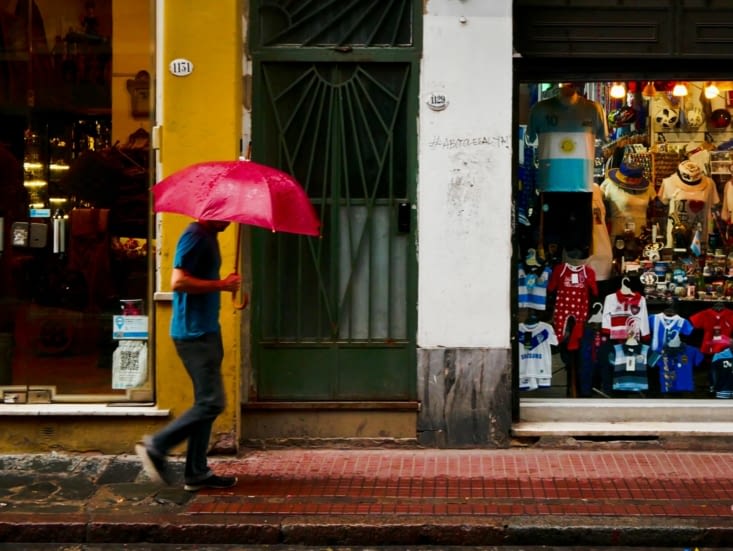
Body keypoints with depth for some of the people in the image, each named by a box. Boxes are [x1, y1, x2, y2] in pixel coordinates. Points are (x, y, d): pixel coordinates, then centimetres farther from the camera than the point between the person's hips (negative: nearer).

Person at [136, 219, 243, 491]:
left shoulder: (209, 236, 16)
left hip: (206, 331, 11)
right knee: (211, 402, -10)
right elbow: (178, 282, -24)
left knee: (206, 402, 12)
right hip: (194, 334, -11)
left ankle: (197, 473, 17)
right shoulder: (194, 236, -15)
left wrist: (229, 286, 10)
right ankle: (156, 446, 0)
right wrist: (221, 284, -20)